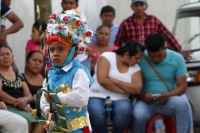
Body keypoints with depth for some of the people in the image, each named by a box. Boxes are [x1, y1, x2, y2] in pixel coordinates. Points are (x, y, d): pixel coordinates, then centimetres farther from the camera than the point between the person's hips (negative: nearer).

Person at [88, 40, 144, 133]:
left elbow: (137, 89, -7)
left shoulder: (135, 68, 8)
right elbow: (102, 80, -14)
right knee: (96, 112, -37)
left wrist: (114, 80, -12)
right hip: (98, 96, -2)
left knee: (124, 110, -34)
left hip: (120, 100, 3)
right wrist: (123, 90, -10)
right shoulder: (107, 57, -2)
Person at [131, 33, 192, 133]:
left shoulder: (177, 58, -2)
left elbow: (182, 86, -2)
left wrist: (168, 95, -22)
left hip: (168, 101, 1)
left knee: (182, 103, -33)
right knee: (138, 115, -34)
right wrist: (142, 96, -23)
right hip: (146, 101, -1)